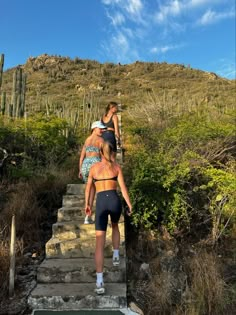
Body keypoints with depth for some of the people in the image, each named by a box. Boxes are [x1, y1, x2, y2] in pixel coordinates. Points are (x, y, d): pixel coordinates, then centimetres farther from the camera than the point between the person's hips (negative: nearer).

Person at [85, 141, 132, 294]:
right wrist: (130, 205, 7)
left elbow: (88, 188, 18)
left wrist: (87, 204, 30)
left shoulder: (94, 167, 12)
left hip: (101, 203, 0)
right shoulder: (117, 166, 8)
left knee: (100, 243, 0)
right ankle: (116, 256, 37)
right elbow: (123, 187, 1)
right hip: (114, 200, 1)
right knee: (115, 226, 35)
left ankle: (100, 282, -7)